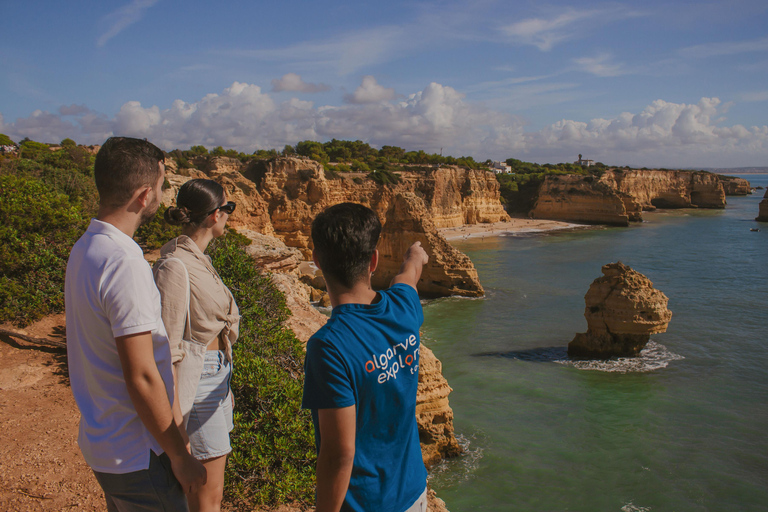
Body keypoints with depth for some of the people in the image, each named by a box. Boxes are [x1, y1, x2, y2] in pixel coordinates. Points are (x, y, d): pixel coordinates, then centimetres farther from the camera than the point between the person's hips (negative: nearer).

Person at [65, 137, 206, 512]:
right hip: (136, 455, -9)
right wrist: (180, 456, -14)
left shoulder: (83, 248, 4)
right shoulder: (124, 262, -26)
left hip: (100, 440, 9)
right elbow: (142, 378, -25)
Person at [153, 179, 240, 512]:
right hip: (195, 380, -9)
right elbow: (168, 350, -22)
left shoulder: (198, 259, 6)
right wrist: (176, 425, -19)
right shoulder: (174, 267, -22)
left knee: (206, 484, 21)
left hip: (216, 371, 9)